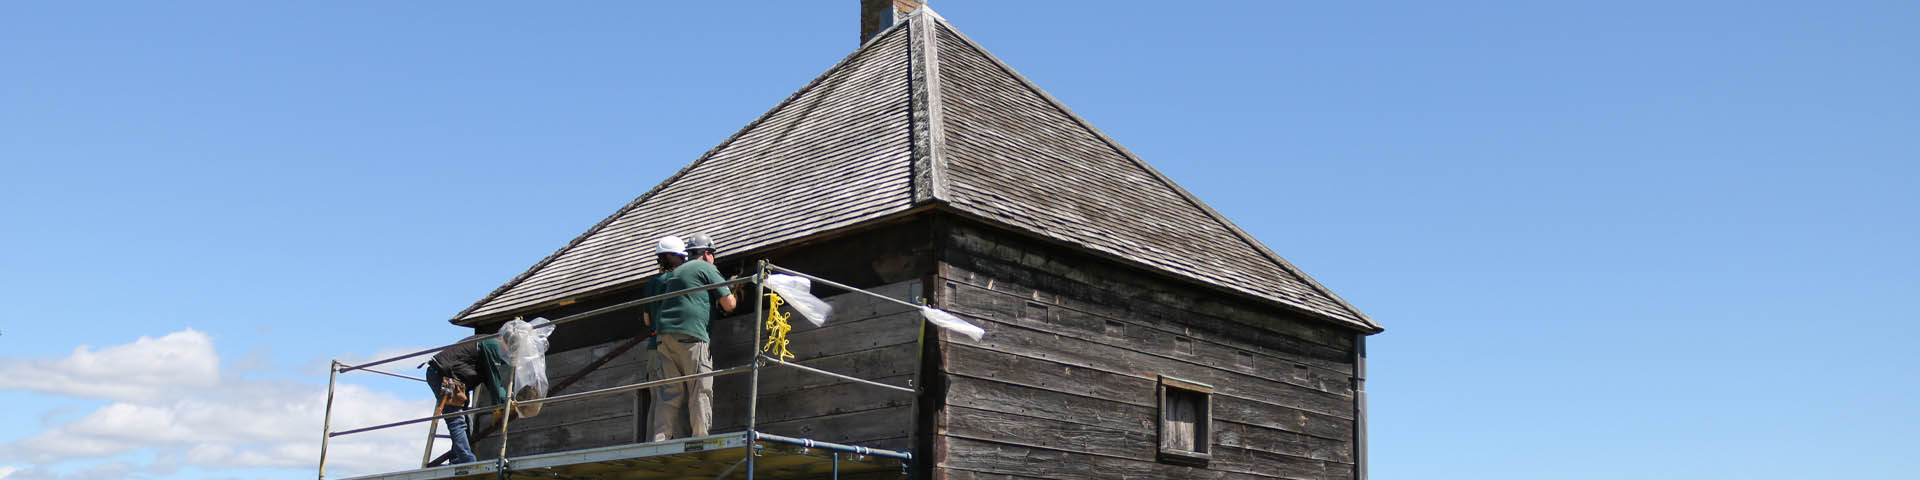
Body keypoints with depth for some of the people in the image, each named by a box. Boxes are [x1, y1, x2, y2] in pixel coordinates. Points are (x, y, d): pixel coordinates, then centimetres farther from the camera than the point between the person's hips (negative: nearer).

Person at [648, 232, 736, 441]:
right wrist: (732, 295, 21)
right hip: (690, 334, -7)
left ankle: (660, 439, -5)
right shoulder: (707, 269, 5)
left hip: (665, 332, 7)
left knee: (670, 392, 4)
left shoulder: (676, 272, 27)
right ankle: (701, 439, -13)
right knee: (700, 391, -7)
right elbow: (728, 304, 1)